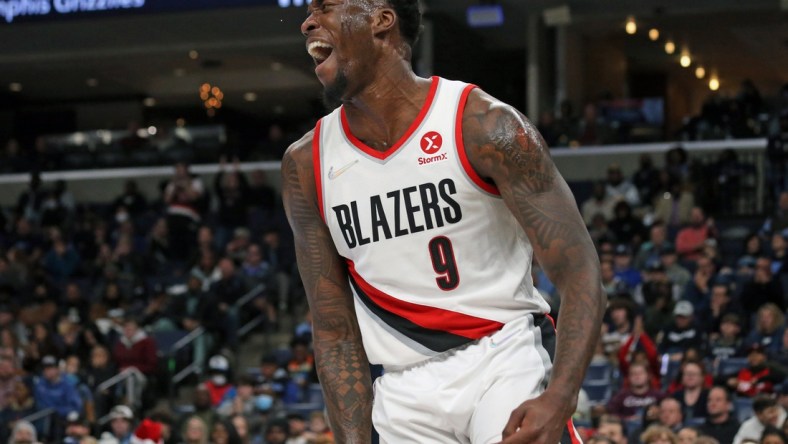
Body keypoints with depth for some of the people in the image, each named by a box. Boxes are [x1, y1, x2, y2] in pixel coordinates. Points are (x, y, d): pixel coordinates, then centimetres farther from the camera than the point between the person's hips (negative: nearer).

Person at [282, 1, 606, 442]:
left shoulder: (485, 127, -12)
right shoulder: (306, 165, 2)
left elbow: (580, 274, -14)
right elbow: (336, 332, 7)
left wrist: (559, 400, -28)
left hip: (504, 360, -4)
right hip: (405, 387, 4)